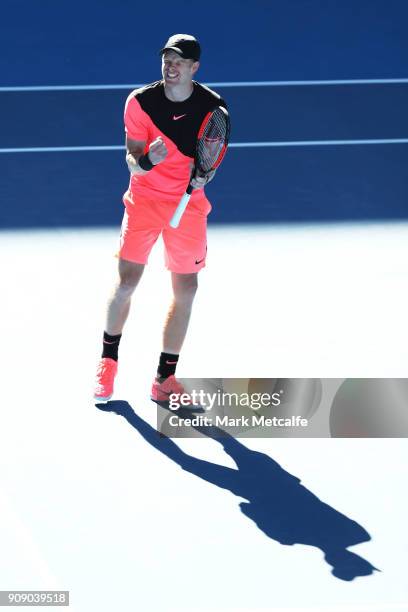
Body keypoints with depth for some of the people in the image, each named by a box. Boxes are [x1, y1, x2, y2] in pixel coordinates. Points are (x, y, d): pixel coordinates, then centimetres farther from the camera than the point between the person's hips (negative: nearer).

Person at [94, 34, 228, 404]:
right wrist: (145, 161, -33)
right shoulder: (140, 102, -12)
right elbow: (132, 159, -10)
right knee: (127, 282, -3)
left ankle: (164, 380, 13)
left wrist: (203, 175, -18)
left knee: (186, 290, 2)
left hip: (189, 204, 1)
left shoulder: (213, 106, -9)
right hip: (145, 198, -1)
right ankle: (108, 360, 22)